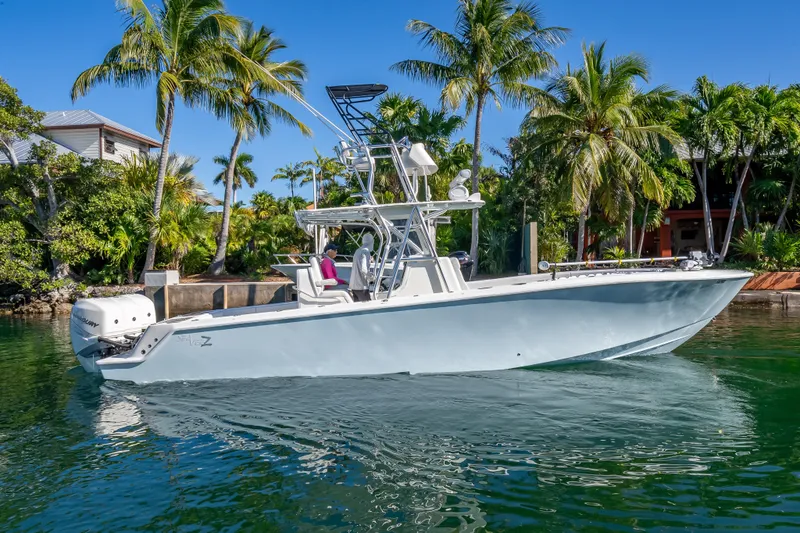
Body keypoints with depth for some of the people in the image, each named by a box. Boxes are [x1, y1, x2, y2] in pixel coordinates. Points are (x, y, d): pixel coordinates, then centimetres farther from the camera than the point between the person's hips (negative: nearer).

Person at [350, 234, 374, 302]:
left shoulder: (358, 251, 14)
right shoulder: (365, 251, -13)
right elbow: (363, 269, -21)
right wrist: (371, 276, -7)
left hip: (353, 285, 9)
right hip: (361, 286, -9)